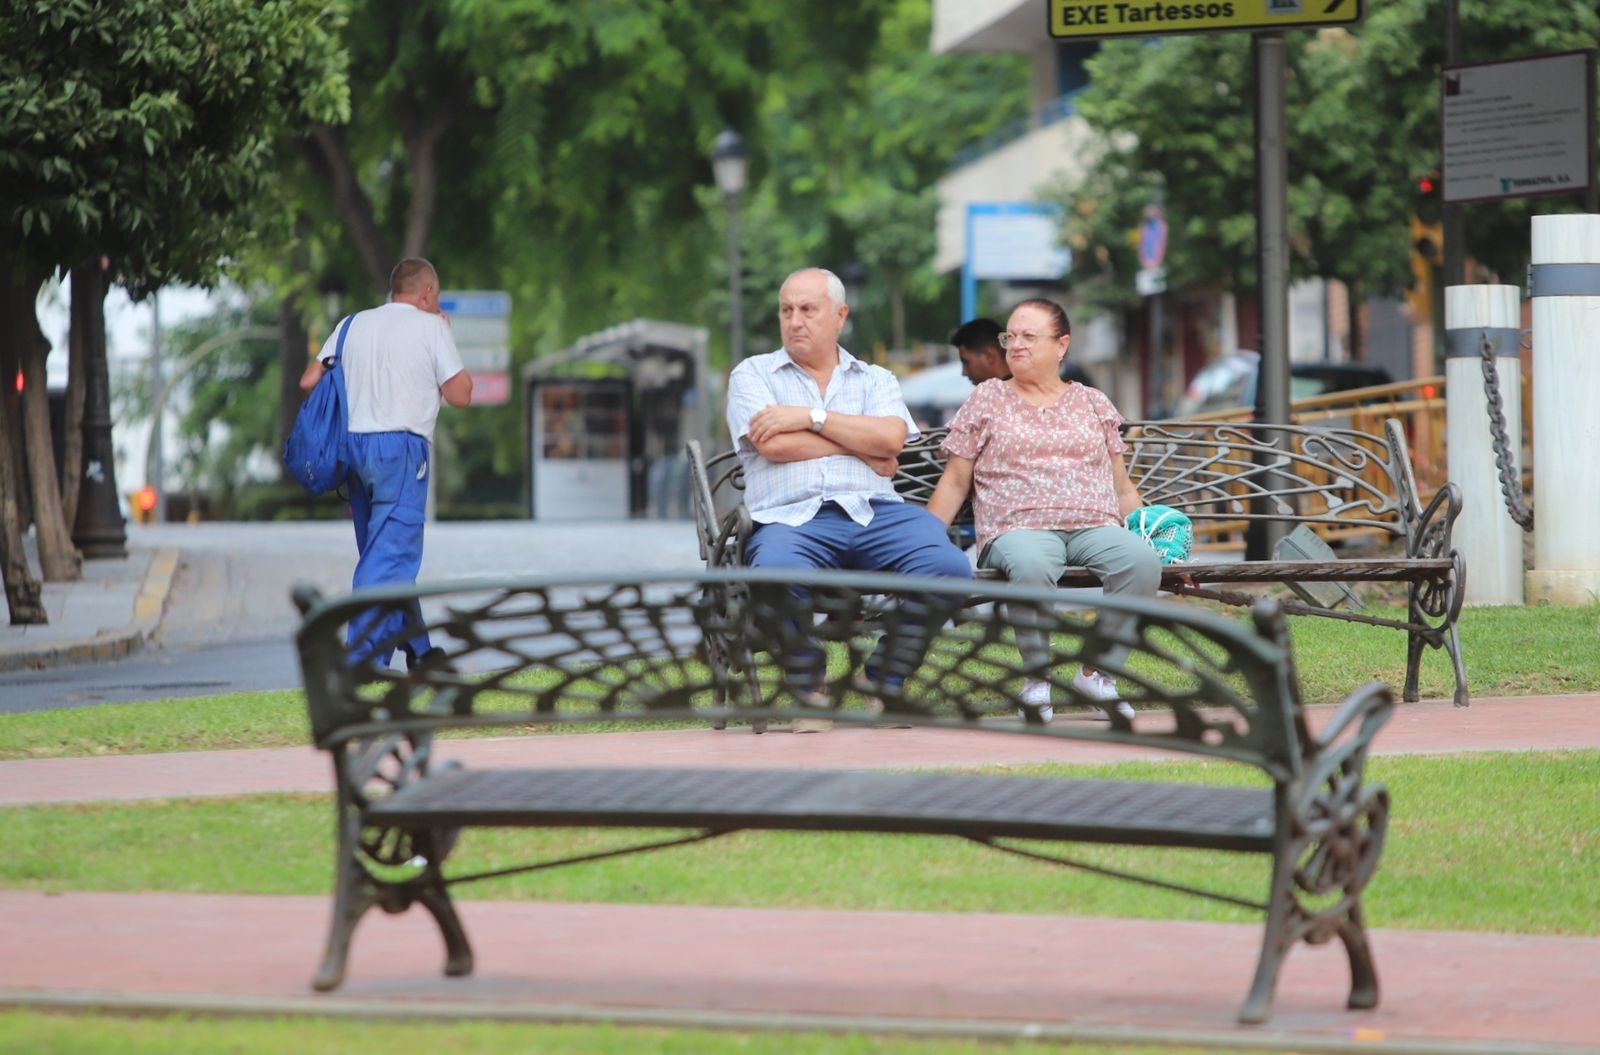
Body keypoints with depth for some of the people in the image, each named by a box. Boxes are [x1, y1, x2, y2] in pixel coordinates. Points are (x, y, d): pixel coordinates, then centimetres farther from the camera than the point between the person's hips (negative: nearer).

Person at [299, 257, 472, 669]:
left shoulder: (354, 324, 14)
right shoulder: (431, 327, 0)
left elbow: (308, 381, 10)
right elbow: (460, 395, 1)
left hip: (353, 445, 7)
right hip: (400, 449, -7)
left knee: (382, 554, 16)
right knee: (390, 558, -9)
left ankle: (418, 651, 25)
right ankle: (361, 661, -18)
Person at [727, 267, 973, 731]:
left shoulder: (876, 380, 23)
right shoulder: (752, 375, 18)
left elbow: (890, 439, 1)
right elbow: (772, 446, -1)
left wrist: (811, 417, -2)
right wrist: (860, 446, 4)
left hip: (875, 513, 2)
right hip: (792, 518, -2)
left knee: (948, 567, -28)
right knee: (777, 575, -40)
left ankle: (887, 680, -7)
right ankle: (809, 688, -12)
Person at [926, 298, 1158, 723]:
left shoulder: (1093, 403, 22)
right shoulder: (986, 400, 17)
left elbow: (1123, 487, 23)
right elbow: (954, 484, 15)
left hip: (1095, 526, 2)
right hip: (1019, 528, -2)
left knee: (1142, 560, -33)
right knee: (1031, 564, -42)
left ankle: (1097, 673, -19)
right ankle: (1036, 679, -24)